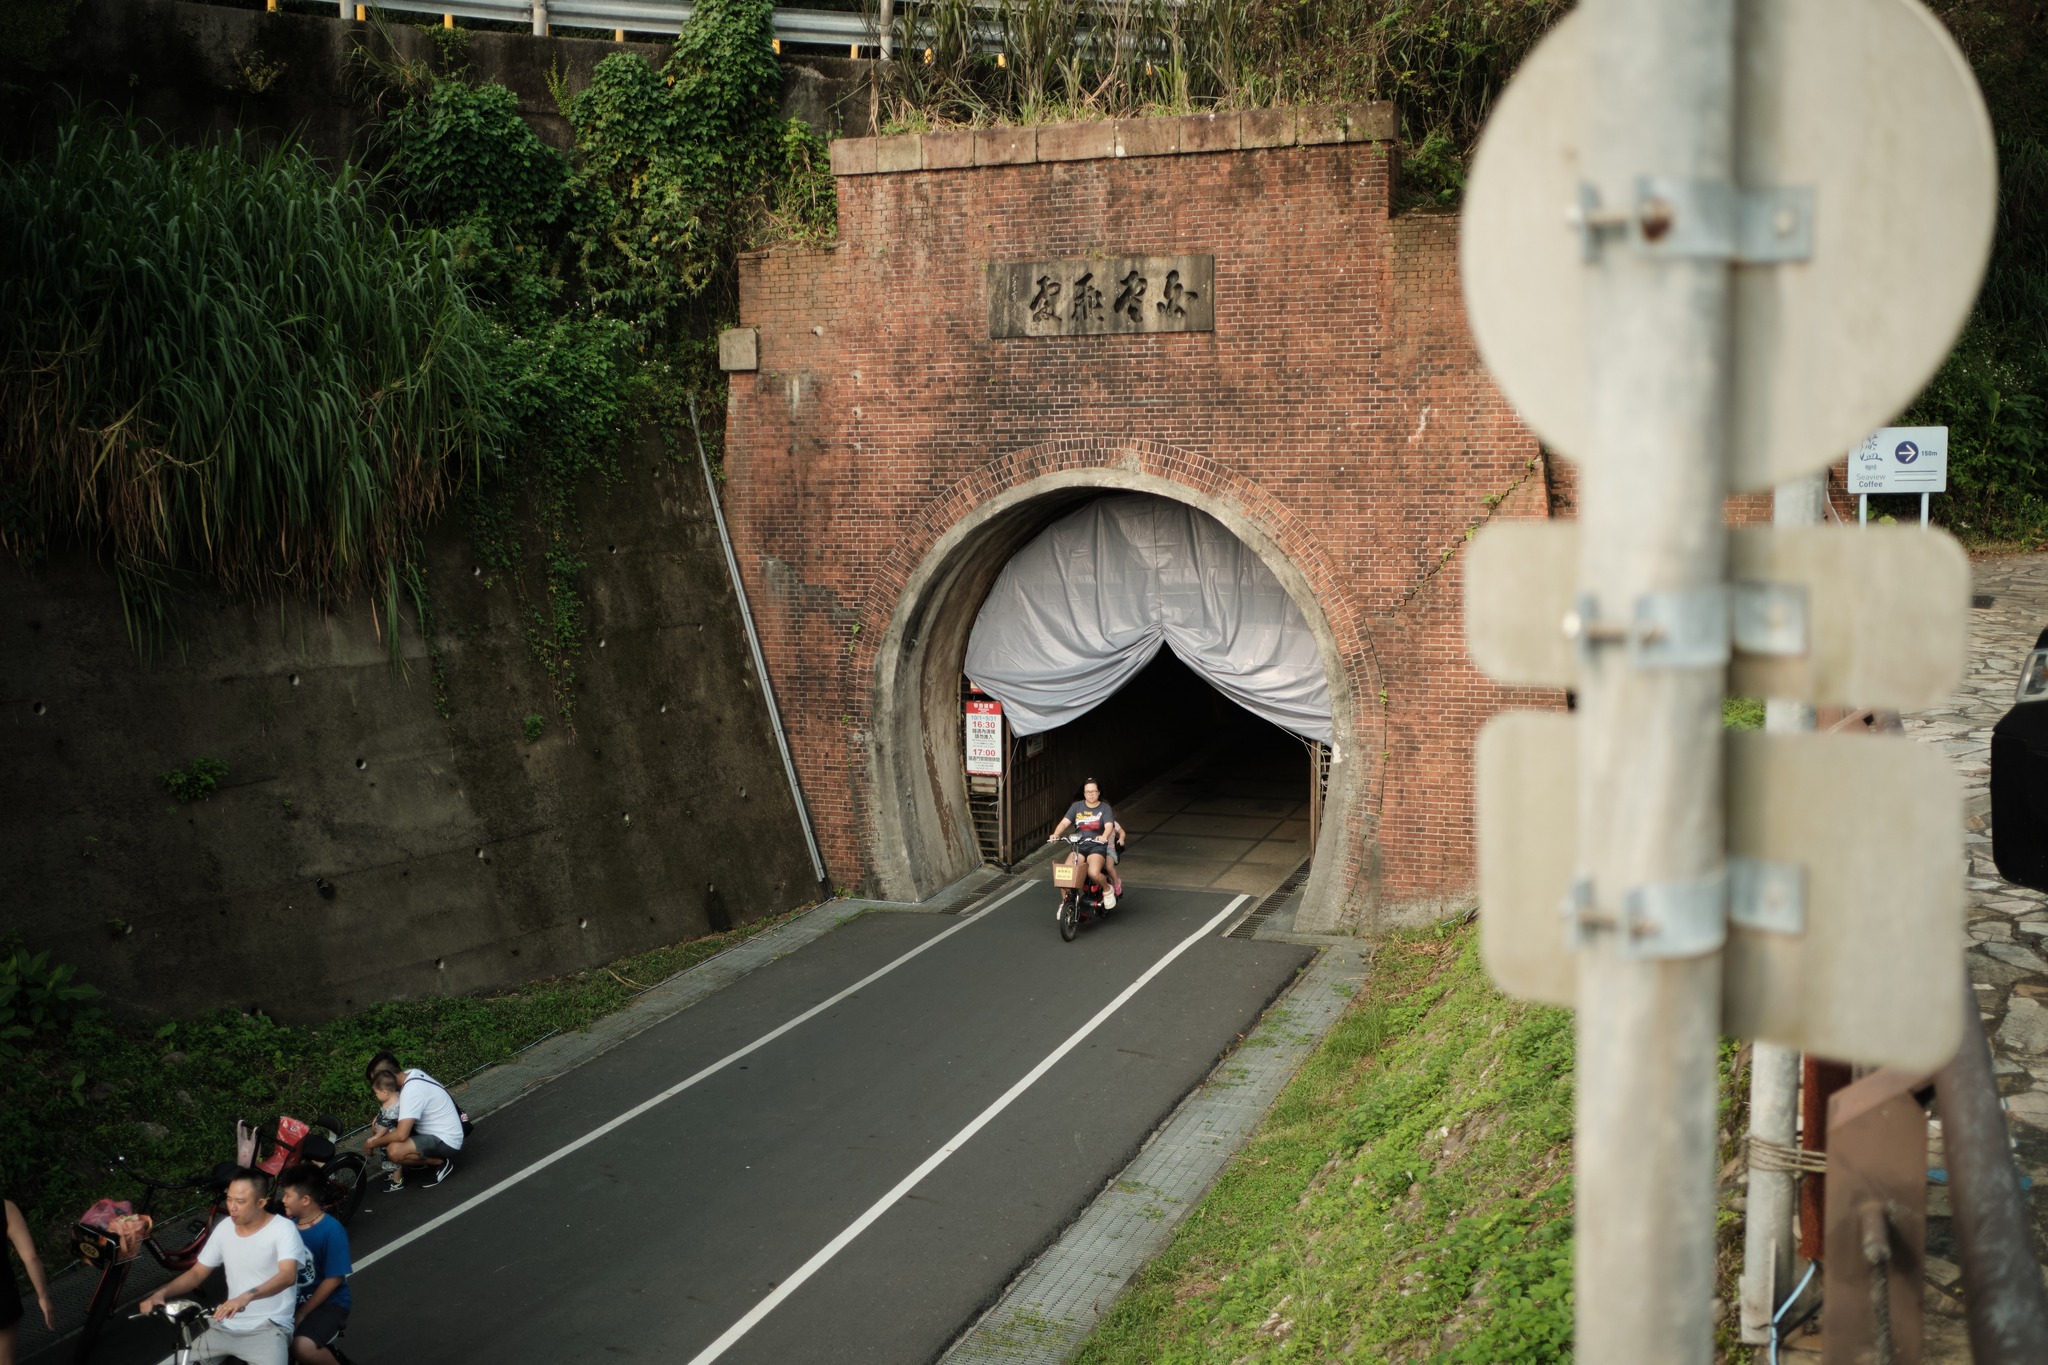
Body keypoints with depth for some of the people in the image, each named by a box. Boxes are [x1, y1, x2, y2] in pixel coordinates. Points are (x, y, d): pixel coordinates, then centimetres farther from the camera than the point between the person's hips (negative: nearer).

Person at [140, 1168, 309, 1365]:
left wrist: (246, 1297, -44)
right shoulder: (225, 1228, 8)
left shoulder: (283, 1229, -12)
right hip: (227, 1327, 6)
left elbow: (287, 1275, -28)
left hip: (268, 1327, -6)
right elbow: (197, 1273, 14)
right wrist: (161, 1293, -5)